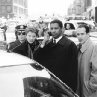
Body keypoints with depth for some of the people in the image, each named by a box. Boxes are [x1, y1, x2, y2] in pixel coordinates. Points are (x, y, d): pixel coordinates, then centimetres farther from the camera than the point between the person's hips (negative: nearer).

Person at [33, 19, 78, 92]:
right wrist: (43, 43, -9)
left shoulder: (70, 44, -8)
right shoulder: (47, 43, 9)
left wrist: (72, 88, -14)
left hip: (63, 84, -4)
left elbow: (73, 68, -10)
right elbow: (35, 58, 1)